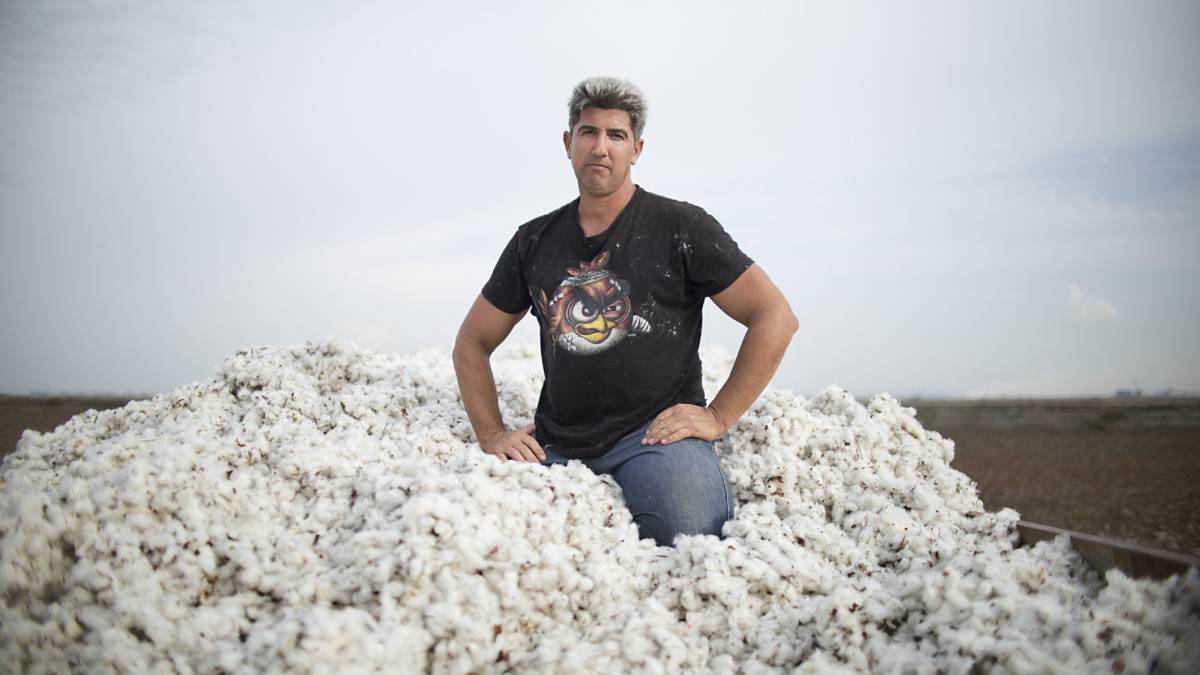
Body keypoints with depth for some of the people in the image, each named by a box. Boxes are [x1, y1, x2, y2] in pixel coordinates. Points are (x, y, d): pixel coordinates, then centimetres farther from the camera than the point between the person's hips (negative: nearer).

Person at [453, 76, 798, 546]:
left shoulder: (680, 227, 2)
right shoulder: (535, 241, 14)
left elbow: (775, 318, -2)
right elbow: (471, 344, 21)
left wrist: (717, 417, -6)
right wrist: (492, 435, 8)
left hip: (656, 433, -3)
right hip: (557, 444, 4)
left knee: (691, 539, -33)